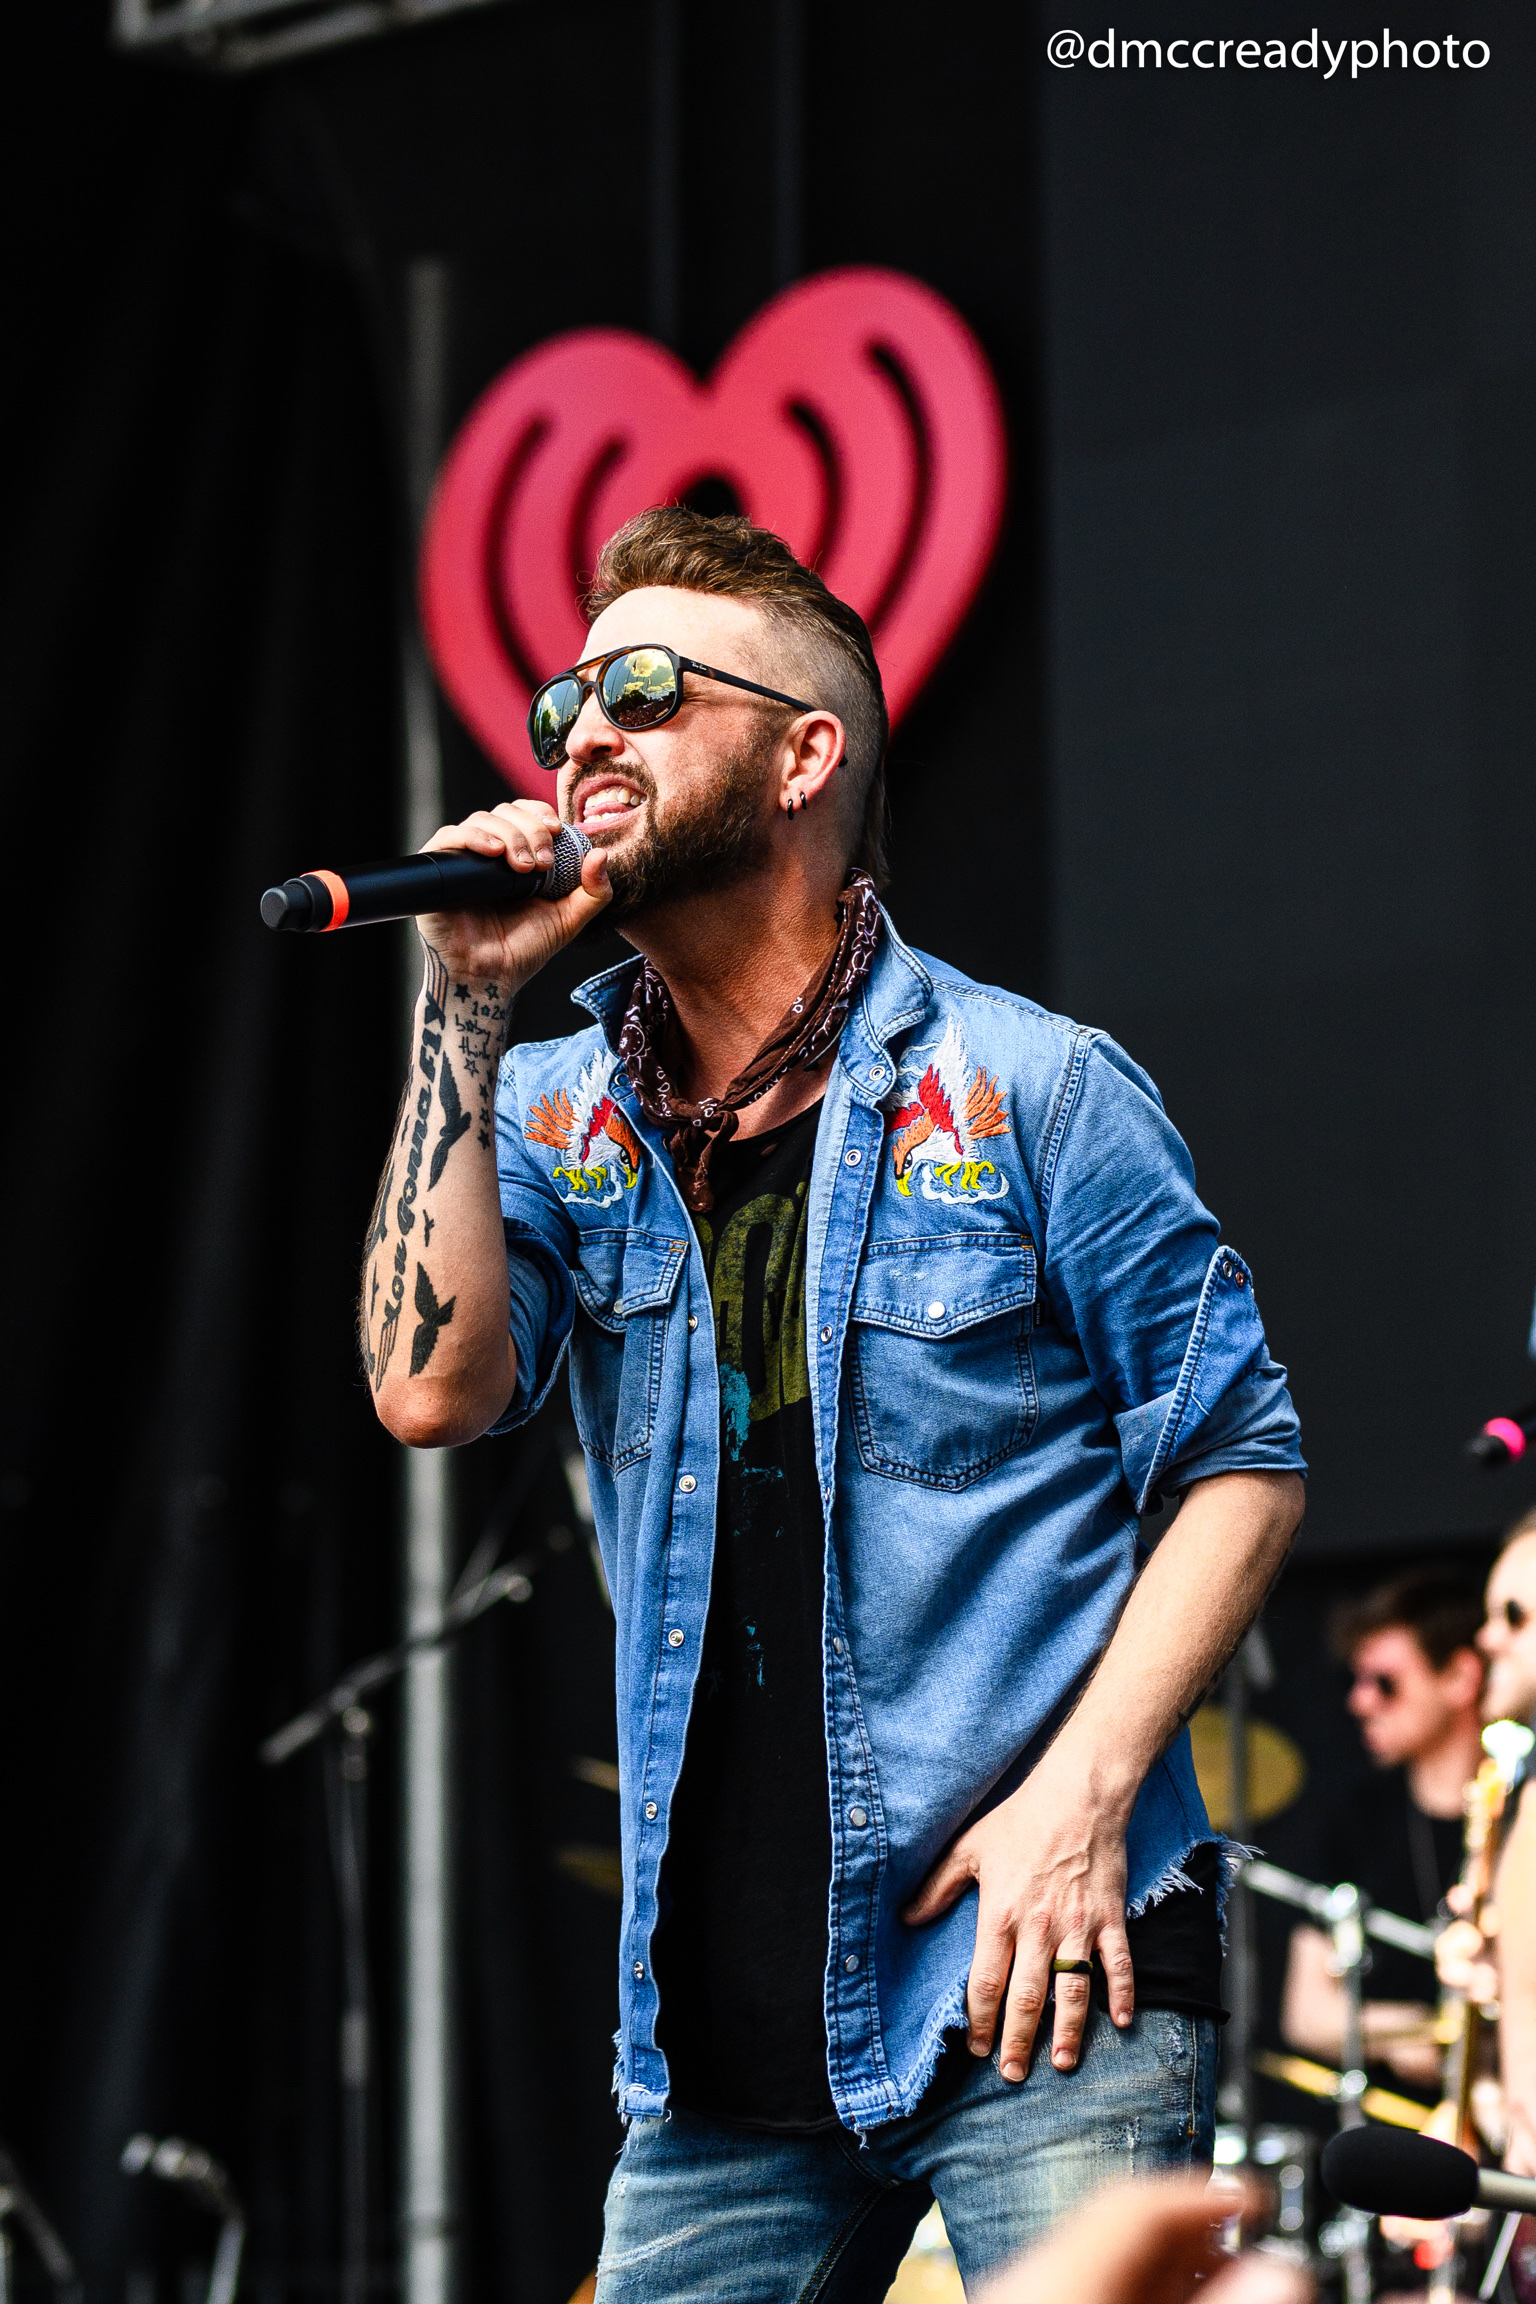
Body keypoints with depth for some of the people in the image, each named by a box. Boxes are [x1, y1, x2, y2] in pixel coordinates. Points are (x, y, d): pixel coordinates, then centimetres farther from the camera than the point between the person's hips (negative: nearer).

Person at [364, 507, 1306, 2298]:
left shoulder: (1029, 1089, -1)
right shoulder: (551, 1116, 11)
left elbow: (1242, 1460, 0)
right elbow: (435, 1392, -7)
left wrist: (1082, 1789, -12)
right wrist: (469, 1007, -6)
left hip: (1034, 1975, -4)